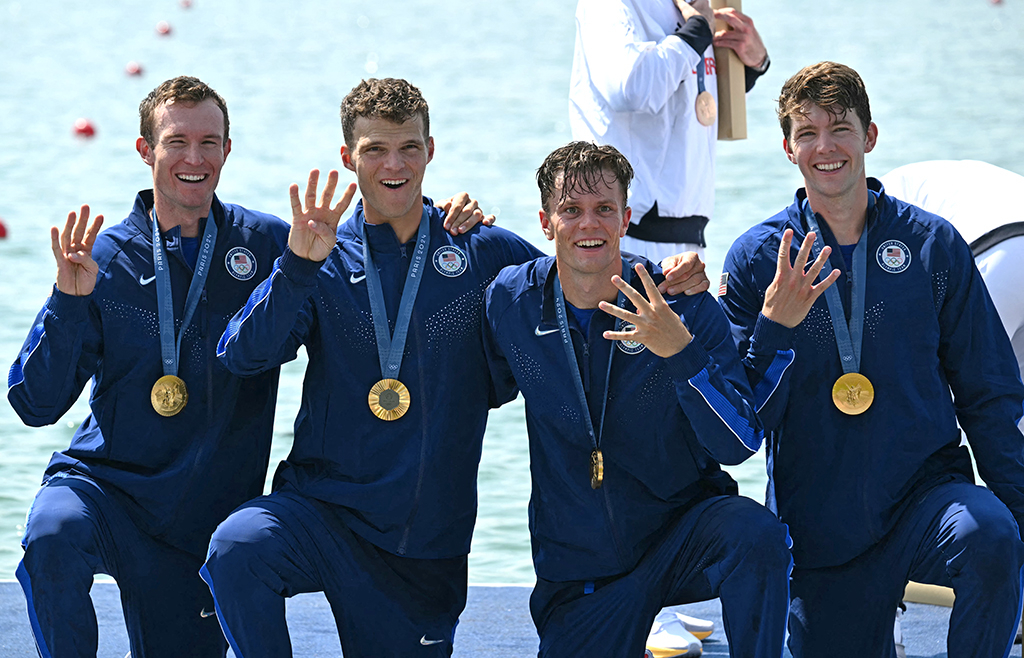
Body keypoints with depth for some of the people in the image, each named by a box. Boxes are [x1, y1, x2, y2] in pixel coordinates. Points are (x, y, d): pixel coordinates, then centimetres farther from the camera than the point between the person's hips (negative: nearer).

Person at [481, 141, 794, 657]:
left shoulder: (684, 305, -12)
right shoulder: (513, 301, -6)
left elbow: (740, 444, -18)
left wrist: (680, 352, -35)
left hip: (683, 530, -3)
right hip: (578, 568, 3)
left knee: (756, 537, -32)